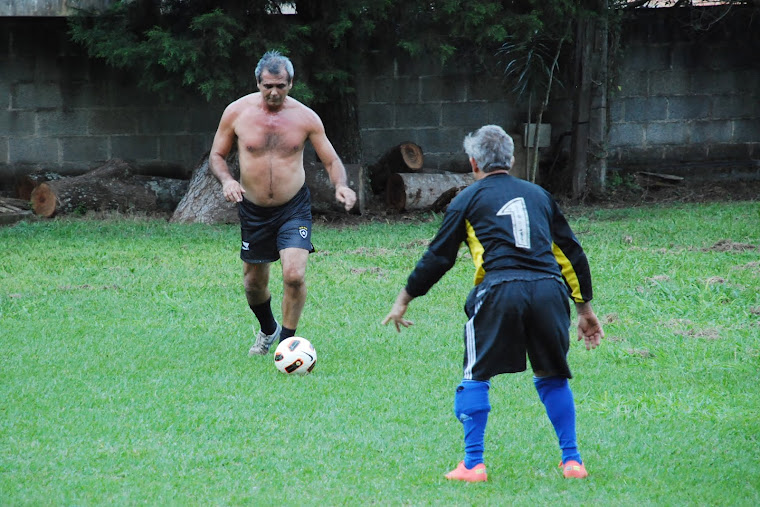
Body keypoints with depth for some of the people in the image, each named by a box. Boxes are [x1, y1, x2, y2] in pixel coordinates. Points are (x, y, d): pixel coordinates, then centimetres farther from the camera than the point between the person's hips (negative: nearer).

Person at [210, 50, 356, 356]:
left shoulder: (305, 117, -6)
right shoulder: (237, 112, -6)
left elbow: (331, 160, 2)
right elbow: (217, 155, 4)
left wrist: (340, 184, -19)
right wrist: (226, 180, -17)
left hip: (294, 208, -2)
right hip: (253, 210, 2)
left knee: (294, 274, -21)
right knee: (253, 282, 14)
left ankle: (287, 342, -3)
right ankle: (268, 330, 45)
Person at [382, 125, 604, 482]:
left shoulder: (470, 198, 15)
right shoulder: (538, 195, 25)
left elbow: (439, 256, 16)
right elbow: (572, 254, 27)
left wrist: (404, 299, 27)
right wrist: (585, 310, 33)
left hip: (500, 290, -3)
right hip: (549, 290, 3)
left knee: (476, 376, 9)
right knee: (552, 376, 18)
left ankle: (473, 464, 4)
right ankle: (572, 460, 15)